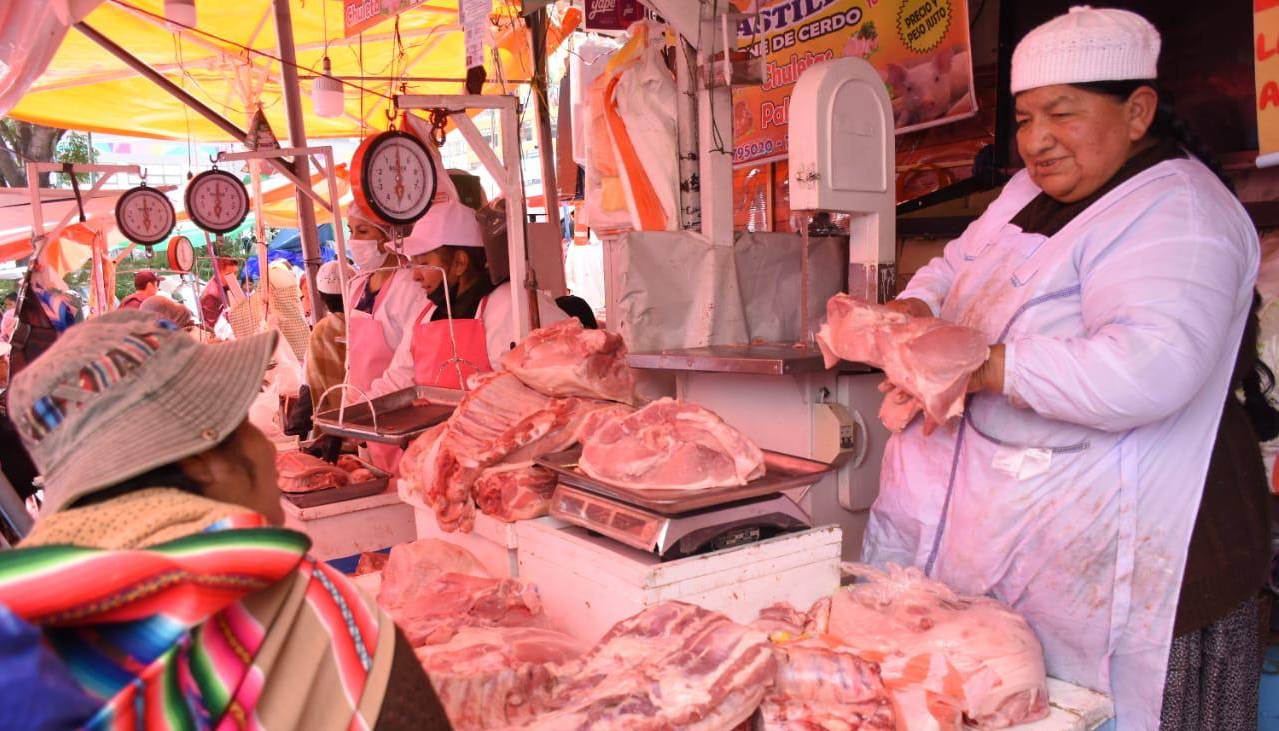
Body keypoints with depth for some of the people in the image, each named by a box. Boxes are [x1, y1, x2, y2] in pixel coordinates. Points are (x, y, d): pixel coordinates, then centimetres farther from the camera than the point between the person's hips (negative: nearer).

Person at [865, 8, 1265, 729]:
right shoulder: (1032, 190, 11)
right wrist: (912, 312, -3)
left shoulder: (1176, 214, -18)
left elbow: (1146, 371, -32)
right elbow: (954, 267, 19)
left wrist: (979, 365, -30)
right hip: (987, 479, 9)